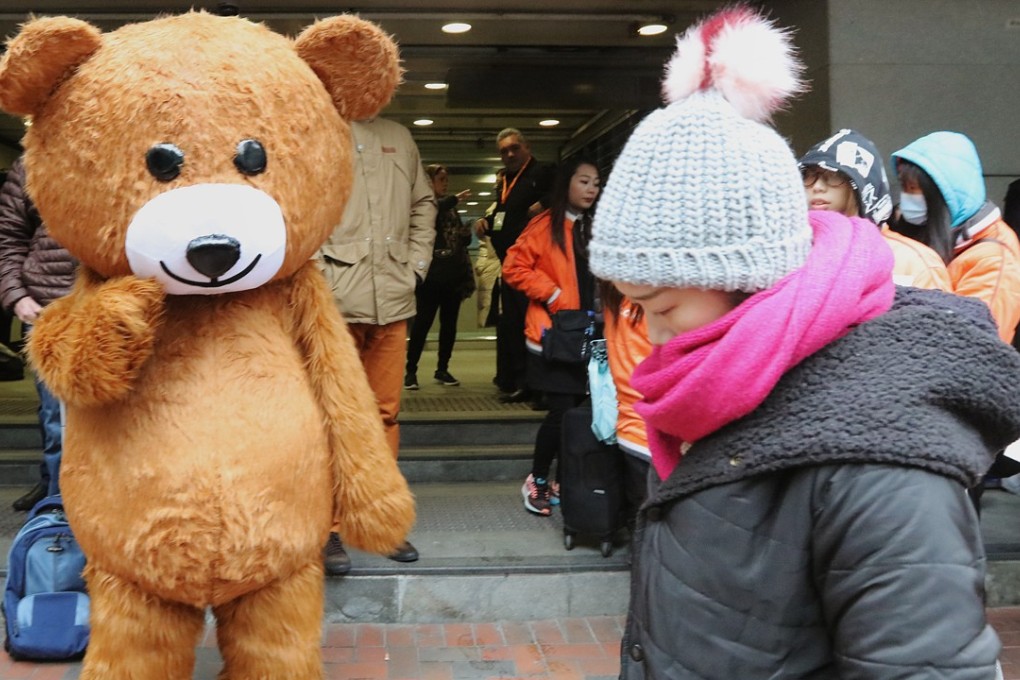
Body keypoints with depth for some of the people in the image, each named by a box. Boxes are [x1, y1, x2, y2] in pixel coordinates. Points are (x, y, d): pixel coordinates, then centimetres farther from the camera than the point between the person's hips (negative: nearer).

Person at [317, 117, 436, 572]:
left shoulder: (398, 136, 17)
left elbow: (423, 203, 21)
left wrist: (417, 264, 10)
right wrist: (318, 276, -13)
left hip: (393, 297, 5)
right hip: (335, 298, -4)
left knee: (386, 412, 10)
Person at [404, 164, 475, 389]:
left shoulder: (451, 208, 19)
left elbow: (464, 240, 18)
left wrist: (467, 233, -3)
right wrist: (455, 199, -24)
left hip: (452, 275, 6)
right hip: (431, 275, -6)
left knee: (449, 323, 7)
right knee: (423, 322, -6)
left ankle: (442, 369, 16)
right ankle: (411, 370, 0)